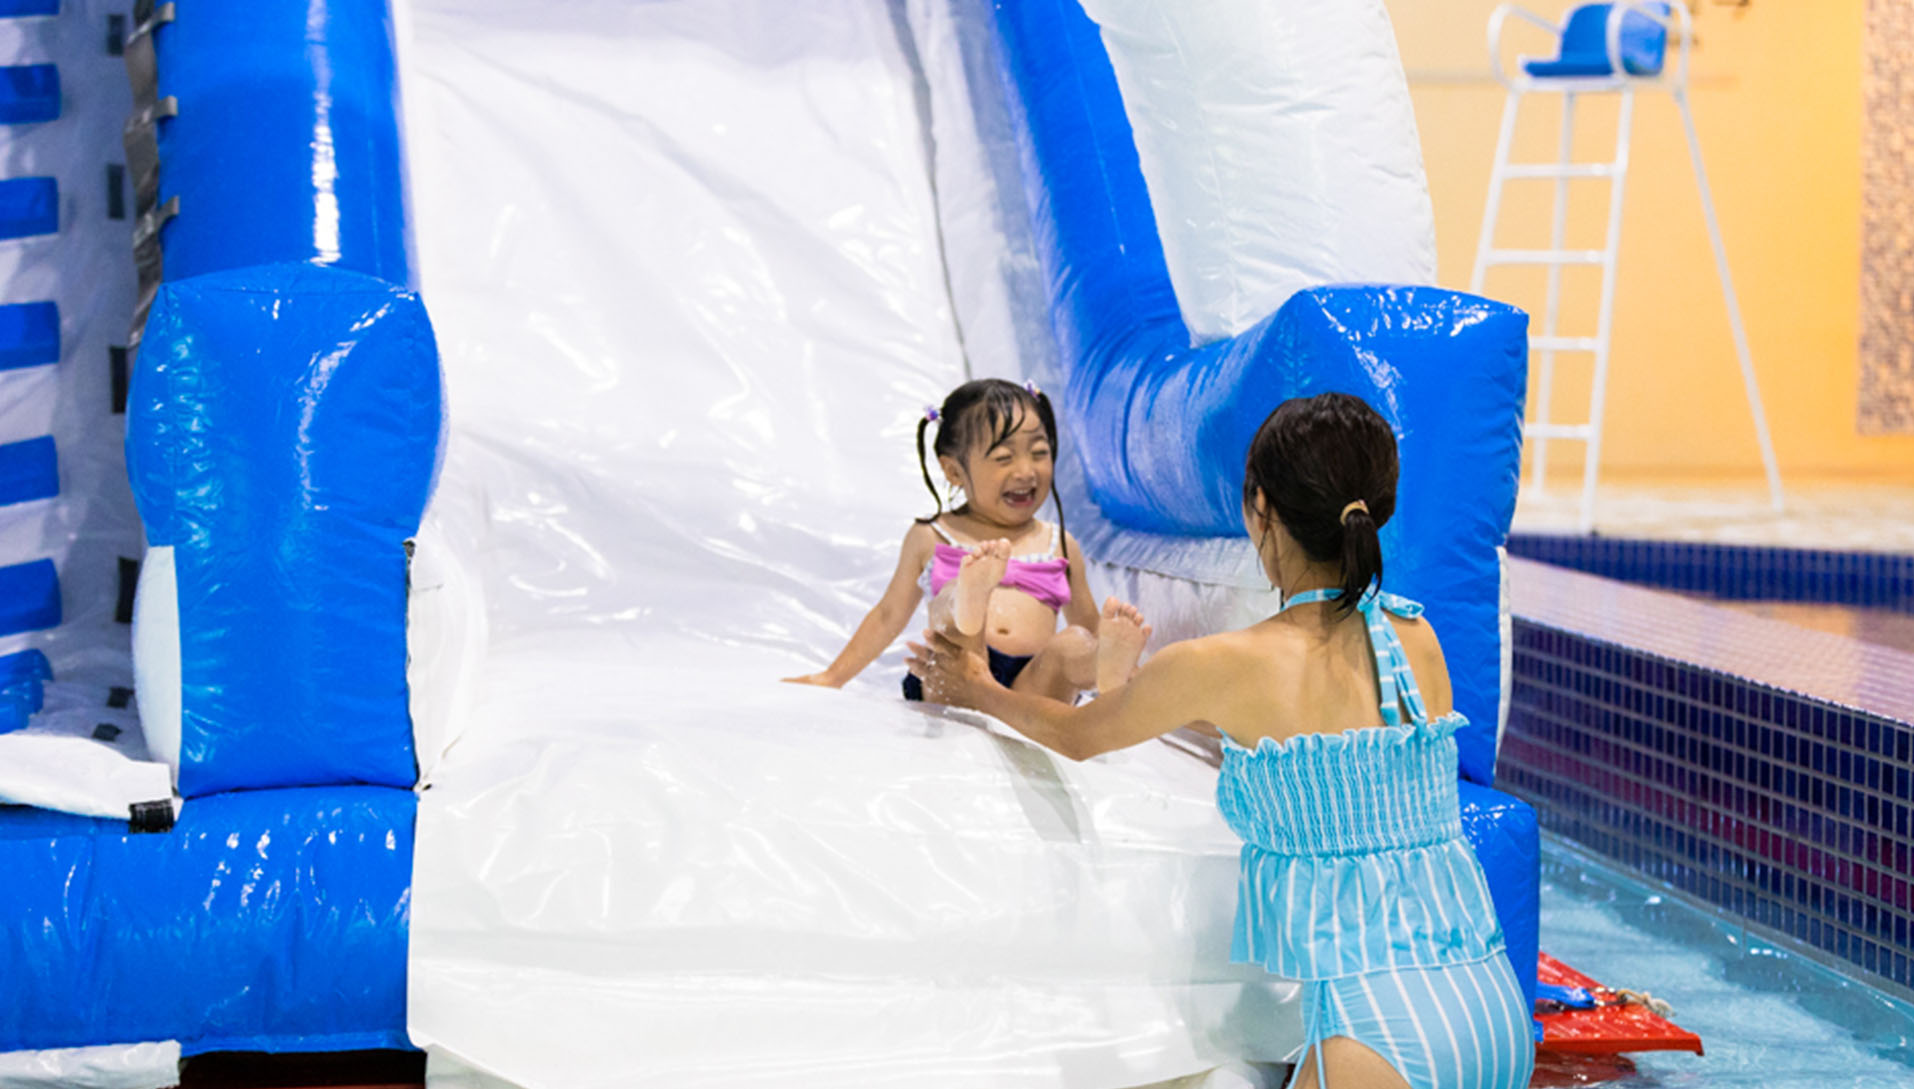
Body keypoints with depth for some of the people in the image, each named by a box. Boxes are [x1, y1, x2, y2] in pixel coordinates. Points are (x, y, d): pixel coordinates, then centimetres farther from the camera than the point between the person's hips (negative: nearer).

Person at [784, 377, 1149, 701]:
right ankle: (968, 605, -63)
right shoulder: (931, 539, 19)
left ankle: (1109, 674, -61)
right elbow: (888, 616, 27)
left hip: (1031, 688, 2)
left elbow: (1089, 626, 28)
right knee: (949, 598, -29)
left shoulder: (1060, 545, 23)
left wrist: (1110, 633, 4)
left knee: (1075, 643, -29)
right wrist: (833, 676, 24)